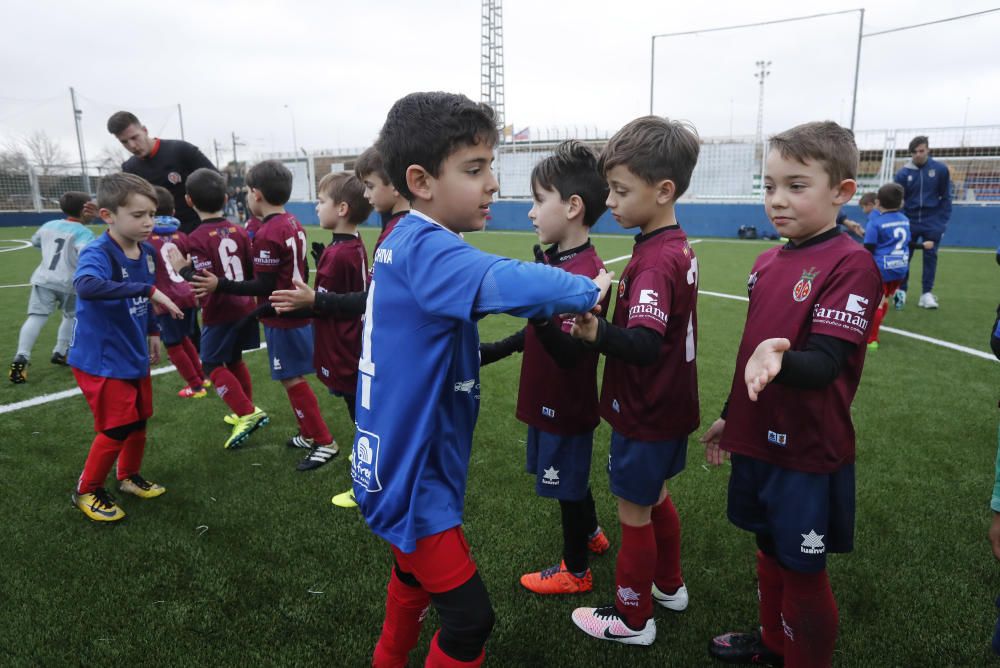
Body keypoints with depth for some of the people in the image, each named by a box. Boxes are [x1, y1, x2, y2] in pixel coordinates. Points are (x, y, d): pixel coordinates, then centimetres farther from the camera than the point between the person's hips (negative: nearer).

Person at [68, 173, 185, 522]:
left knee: (139, 421, 18)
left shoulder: (146, 251, 0)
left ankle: (130, 477, 41)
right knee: (117, 429, -2)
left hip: (135, 356, 8)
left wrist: (152, 332, 18)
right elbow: (86, 285, -47)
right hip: (101, 360, -7)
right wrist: (149, 290, -50)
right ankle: (87, 491, 22)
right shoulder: (98, 252, -24)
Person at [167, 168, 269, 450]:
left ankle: (247, 413, -1)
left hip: (220, 314, -7)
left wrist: (183, 269, -15)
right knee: (234, 360, 21)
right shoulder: (238, 231, 1)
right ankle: (245, 412, 30)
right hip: (244, 307, 7)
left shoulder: (197, 238, -17)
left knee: (212, 365, 6)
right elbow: (252, 271, 4)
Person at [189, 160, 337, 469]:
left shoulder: (267, 234, -20)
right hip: (296, 314, 9)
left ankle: (324, 441, 5)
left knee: (292, 379, -1)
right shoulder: (293, 224, 7)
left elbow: (264, 286, -21)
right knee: (293, 378, 18)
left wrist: (220, 285, -19)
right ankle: (309, 434, 28)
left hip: (281, 320, -9)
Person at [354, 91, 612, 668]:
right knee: (470, 618, 0)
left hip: (403, 461, 10)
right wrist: (587, 290, -23)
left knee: (416, 573, 31)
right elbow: (511, 284, -42)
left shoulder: (403, 241, 5)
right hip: (415, 474, -10)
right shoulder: (426, 249, -25)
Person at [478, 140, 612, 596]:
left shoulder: (587, 274, -26)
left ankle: (576, 571, 32)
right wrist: (491, 351, 10)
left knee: (568, 484, 10)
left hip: (566, 404, -8)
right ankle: (592, 535, 50)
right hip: (548, 398, 8)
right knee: (570, 478, 25)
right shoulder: (552, 262, 2)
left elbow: (569, 352, -30)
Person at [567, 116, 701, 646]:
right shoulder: (677, 247, 4)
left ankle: (633, 619, 27)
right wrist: (618, 291, 8)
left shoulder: (654, 260, -26)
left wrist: (596, 333, -52)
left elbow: (644, 345, -38)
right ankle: (669, 585, 45)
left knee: (634, 513, 8)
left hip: (644, 416, -9)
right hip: (668, 406, 9)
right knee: (655, 498, 25)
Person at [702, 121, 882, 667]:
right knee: (770, 553, 23)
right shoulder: (767, 262, 6)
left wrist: (779, 362, -45)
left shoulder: (850, 264, -16)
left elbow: (826, 364, -24)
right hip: (757, 440, 7)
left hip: (809, 453, -7)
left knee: (803, 571, 9)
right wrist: (730, 416, 19)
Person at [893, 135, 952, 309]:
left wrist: (943, 221, -2)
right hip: (909, 221, 0)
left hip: (932, 222, 0)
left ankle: (927, 294, 6)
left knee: (930, 256, 1)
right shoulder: (903, 173, -4)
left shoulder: (941, 169, -2)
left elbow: (946, 197, 3)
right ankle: (901, 290, 14)